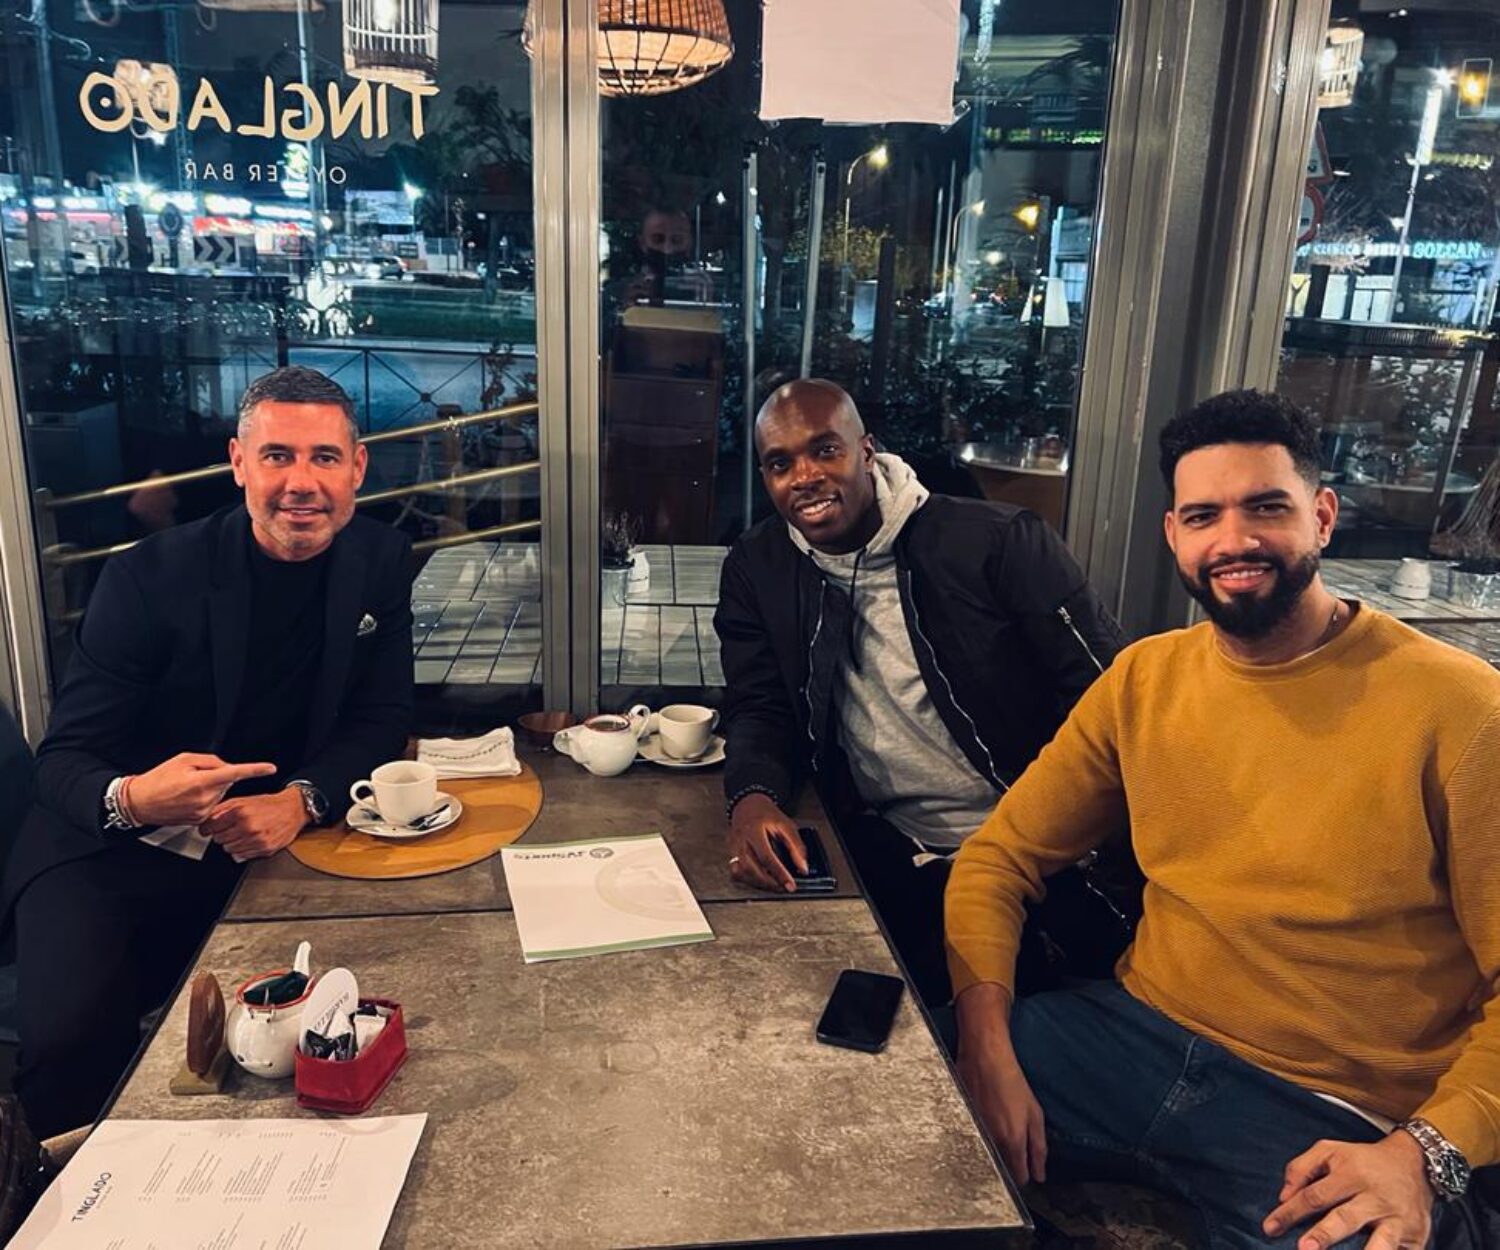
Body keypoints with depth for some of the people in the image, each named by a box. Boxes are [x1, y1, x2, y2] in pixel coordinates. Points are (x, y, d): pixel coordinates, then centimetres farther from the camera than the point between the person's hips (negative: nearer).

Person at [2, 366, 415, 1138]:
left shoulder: (380, 563, -2)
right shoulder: (150, 577, -12)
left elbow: (382, 720, -1)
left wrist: (300, 800, -23)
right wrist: (132, 798, -37)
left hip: (271, 840, 3)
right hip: (109, 850, -2)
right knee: (72, 1036, -26)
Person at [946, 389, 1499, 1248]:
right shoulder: (1144, 678, 3)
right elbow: (1000, 858, 3)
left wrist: (1424, 1154, -23)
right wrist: (990, 1049, -12)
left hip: (1339, 1121, -3)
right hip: (1137, 1038, 4)